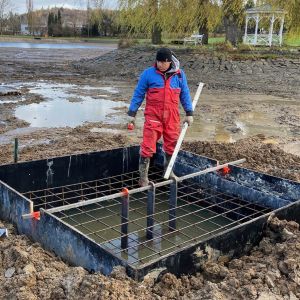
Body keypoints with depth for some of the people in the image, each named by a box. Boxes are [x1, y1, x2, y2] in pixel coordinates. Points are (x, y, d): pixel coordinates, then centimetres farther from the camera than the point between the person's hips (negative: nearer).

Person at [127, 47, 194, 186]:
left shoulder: (179, 75, 3)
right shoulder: (148, 74, -4)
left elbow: (185, 94, 11)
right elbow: (138, 94, 1)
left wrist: (189, 113, 8)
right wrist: (132, 113, 0)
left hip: (172, 117, 3)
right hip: (153, 116, -3)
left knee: (171, 144, 14)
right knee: (148, 146, -6)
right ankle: (143, 176, 5)